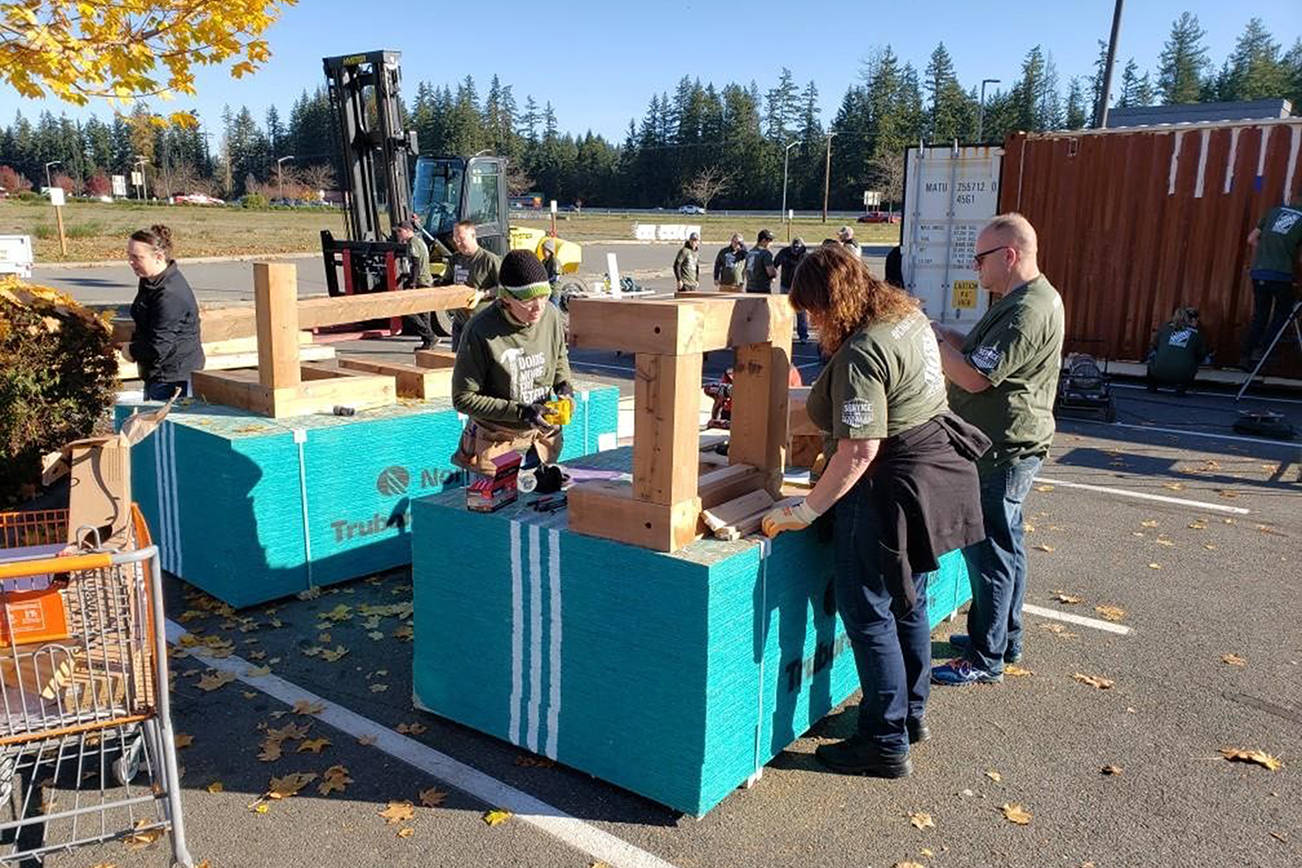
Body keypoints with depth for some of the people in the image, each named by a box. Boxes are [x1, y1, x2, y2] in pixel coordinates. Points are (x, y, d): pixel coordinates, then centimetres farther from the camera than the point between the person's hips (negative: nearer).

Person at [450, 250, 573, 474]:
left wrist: (563, 384, -9)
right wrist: (520, 411, -25)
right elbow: (463, 399, -20)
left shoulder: (550, 315, -9)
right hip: (496, 439, -5)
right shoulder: (481, 331, -24)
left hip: (543, 435, 5)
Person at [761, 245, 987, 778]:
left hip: (893, 488, -10)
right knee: (908, 603, 22)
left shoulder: (861, 354, -24)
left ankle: (886, 744, 15)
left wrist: (805, 511, -22)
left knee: (868, 614, 3)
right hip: (938, 466, 10)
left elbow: (860, 449, -28)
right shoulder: (909, 316, 5)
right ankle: (911, 714, 39)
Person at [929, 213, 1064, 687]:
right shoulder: (1023, 300, 13)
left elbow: (975, 378, -25)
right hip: (1005, 446, 11)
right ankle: (1004, 639, 33)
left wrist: (934, 338, -14)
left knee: (989, 549, -2)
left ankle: (986, 658, 9)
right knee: (1003, 545, 19)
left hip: (1003, 450, -11)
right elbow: (978, 353, 16)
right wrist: (944, 335, 2)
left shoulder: (1027, 312, -22)